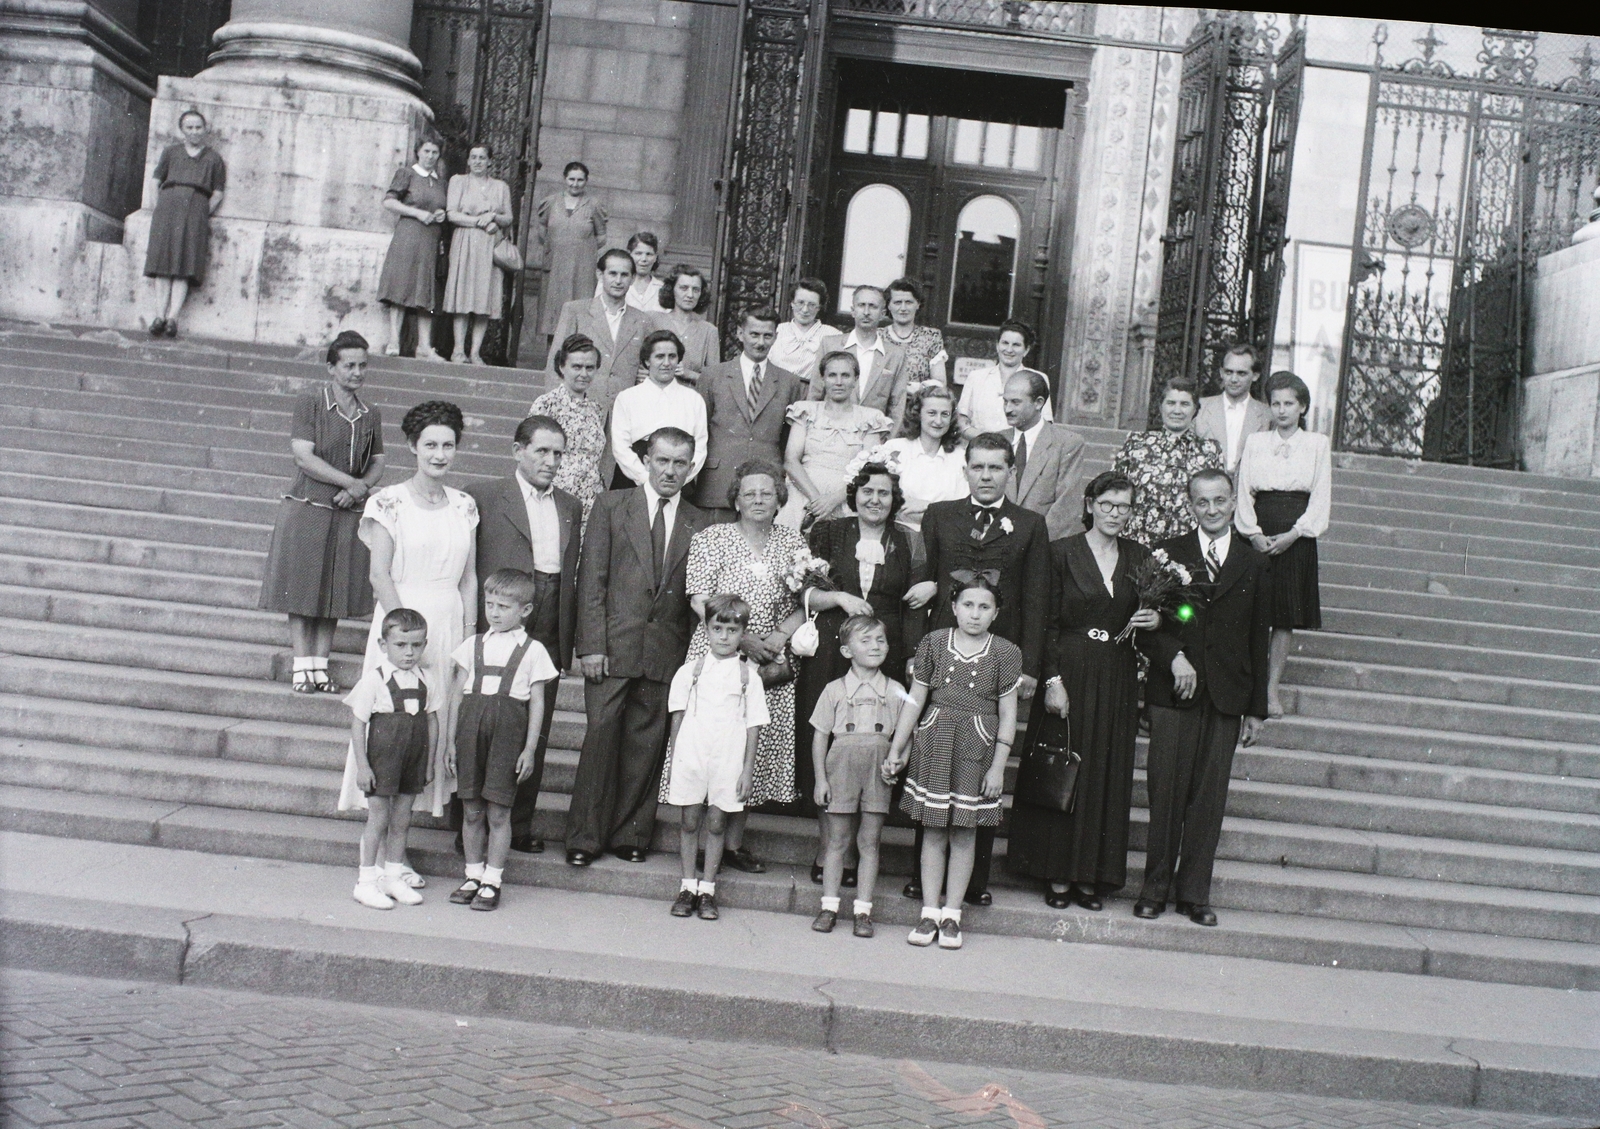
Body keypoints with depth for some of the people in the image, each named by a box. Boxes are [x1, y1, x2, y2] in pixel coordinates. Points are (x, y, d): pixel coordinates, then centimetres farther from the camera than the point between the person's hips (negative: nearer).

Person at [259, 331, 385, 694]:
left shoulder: (370, 415, 11)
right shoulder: (310, 401, -5)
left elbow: (377, 463, 15)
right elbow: (303, 457, -12)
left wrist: (362, 488, -7)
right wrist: (352, 483, -13)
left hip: (349, 515, 4)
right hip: (307, 511, -4)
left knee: (334, 594, 6)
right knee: (302, 591, 1)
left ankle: (320, 667, 15)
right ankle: (302, 668, 9)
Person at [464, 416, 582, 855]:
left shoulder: (571, 507, 15)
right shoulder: (483, 496, -1)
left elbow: (572, 577, 14)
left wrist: (567, 639, 8)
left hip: (547, 637, 5)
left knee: (535, 735, 9)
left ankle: (520, 824, 19)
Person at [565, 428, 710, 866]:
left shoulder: (699, 525, 11)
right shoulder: (610, 506, 6)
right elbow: (591, 580, 1)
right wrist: (591, 645, -7)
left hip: (666, 653, 2)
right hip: (612, 647, -2)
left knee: (646, 745, 4)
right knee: (601, 736, -4)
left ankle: (630, 833, 16)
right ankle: (585, 836, 7)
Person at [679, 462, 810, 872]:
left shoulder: (792, 541, 11)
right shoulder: (712, 538, 1)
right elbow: (700, 601, -6)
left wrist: (782, 634, -8)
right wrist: (743, 639, -14)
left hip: (773, 661, 3)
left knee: (759, 746, 4)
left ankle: (734, 842, 15)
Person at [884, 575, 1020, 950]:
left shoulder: (1005, 652, 0)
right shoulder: (934, 643, 3)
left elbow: (1007, 714, 1)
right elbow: (915, 700, 7)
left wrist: (998, 765, -4)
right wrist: (896, 751, 7)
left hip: (977, 748, -1)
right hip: (933, 741, 1)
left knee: (965, 833, 4)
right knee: (933, 830, 5)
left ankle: (951, 913, 15)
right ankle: (930, 910, 14)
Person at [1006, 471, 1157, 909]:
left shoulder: (1139, 557, 8)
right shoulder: (1062, 552, -3)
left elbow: (1149, 613, 16)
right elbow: (1048, 623, -6)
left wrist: (1154, 621, -7)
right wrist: (1052, 679, -13)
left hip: (1117, 679, 4)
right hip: (1069, 671, -3)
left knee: (1107, 773, 6)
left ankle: (1092, 874, 14)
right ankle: (1058, 874, 9)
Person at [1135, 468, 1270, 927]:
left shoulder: (1253, 564, 10)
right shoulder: (1168, 554, 5)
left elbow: (1259, 641, 10)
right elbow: (1145, 623, 2)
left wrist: (1256, 708, 8)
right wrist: (1174, 657, -16)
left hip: (1226, 698, 2)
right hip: (1173, 692, -1)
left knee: (1209, 797, 4)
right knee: (1166, 791, 0)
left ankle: (1194, 893, 13)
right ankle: (1155, 887, 11)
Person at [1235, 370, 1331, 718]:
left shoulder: (1317, 444, 4)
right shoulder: (1255, 442, 9)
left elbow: (1321, 498, 0)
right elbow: (1244, 492, 5)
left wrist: (1292, 535, -11)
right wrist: (1254, 533, -9)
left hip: (1295, 538, -1)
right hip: (1257, 536, 1)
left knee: (1286, 614, 1)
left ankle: (1273, 687, 7)